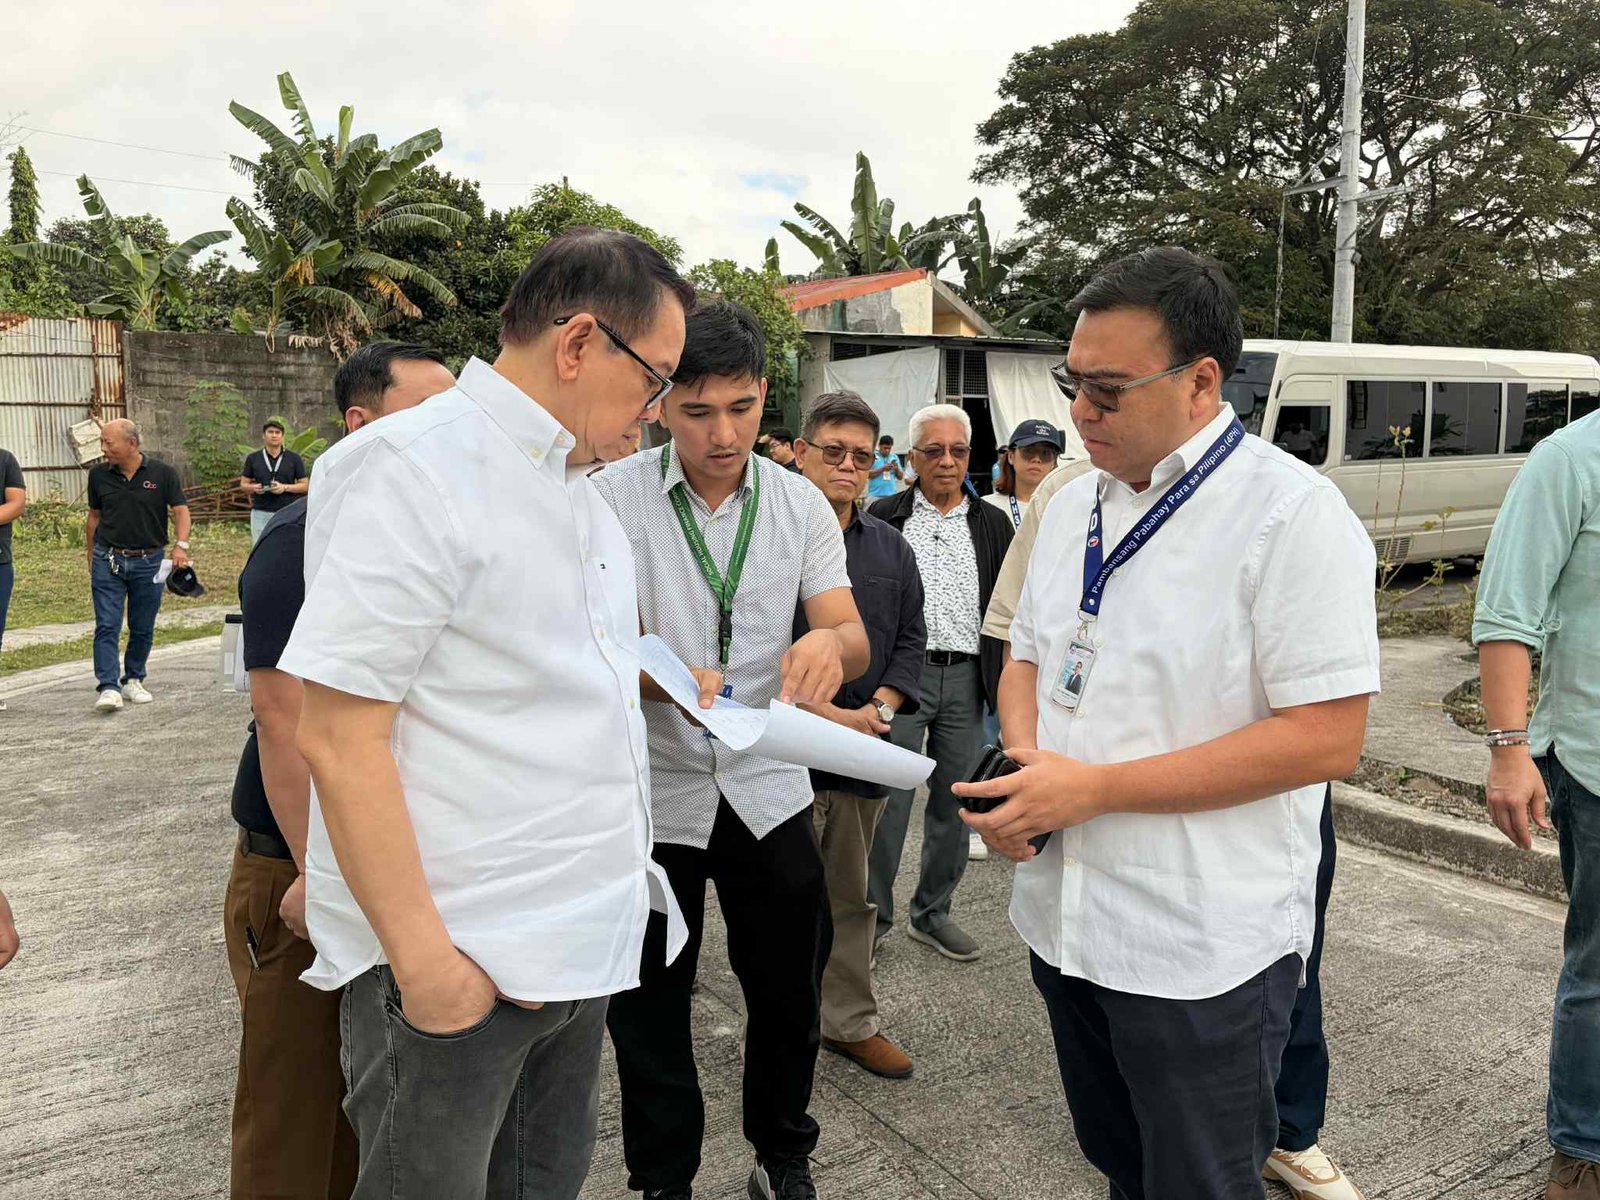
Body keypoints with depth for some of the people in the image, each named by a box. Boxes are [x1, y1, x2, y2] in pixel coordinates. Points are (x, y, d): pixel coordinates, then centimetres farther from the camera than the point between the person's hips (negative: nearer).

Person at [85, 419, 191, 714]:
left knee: (143, 628, 9)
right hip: (108, 561, 1)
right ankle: (108, 688, -10)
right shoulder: (99, 474, 3)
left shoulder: (162, 473, -3)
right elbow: (94, 516, 13)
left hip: (149, 561, 0)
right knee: (107, 626, -8)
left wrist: (181, 545, -19)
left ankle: (133, 680, 25)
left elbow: (181, 510, -4)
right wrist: (91, 554, 15)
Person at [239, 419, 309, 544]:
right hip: (260, 513, 1)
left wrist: (285, 487, -12)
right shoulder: (253, 458, 8)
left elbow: (305, 485, 5)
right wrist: (253, 488, -9)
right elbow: (243, 483, 14)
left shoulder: (294, 458, 5)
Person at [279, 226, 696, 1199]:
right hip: (452, 956, -8)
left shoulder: (575, 487, 13)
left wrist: (671, 679, 9)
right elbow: (339, 734, -19)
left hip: (580, 942, 8)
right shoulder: (414, 467, -15)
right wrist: (422, 955, -19)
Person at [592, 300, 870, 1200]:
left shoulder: (802, 504, -1)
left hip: (769, 789, 3)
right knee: (650, 1008, 14)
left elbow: (855, 641, -6)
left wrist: (828, 644, -30)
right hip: (652, 794, -2)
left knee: (790, 991, 17)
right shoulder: (610, 498, -9)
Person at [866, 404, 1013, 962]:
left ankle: (933, 913, 26)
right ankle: (874, 914, 14)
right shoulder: (885, 517, 3)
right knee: (889, 800, -2)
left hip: (966, 678, 3)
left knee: (954, 801, 11)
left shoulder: (992, 523, 11)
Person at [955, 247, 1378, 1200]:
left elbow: (1326, 738, -20)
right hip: (1064, 916, 7)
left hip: (1202, 954, -6)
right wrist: (1023, 760, -7)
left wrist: (1095, 787, -22)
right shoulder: (1075, 505, 6)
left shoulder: (1294, 512, -15)